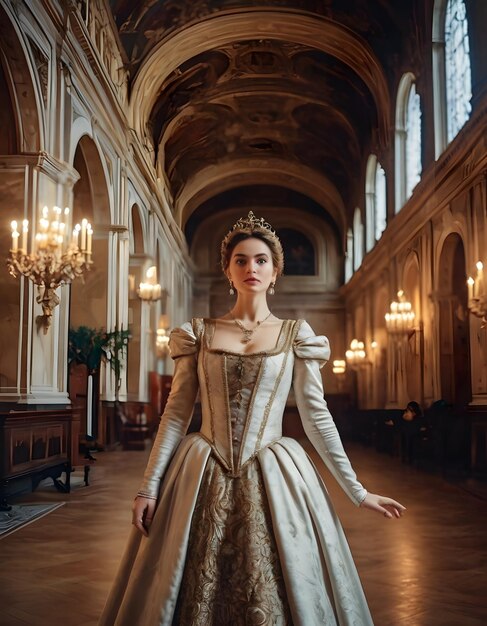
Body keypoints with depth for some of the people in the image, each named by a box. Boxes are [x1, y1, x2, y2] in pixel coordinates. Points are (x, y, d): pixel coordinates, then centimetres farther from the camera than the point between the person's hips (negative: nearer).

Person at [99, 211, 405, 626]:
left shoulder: (296, 335, 3)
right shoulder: (199, 334, 5)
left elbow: (316, 416, 3)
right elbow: (176, 413, 4)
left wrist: (357, 491, 2)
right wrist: (150, 486, -1)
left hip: (272, 480, 0)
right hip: (204, 480, 1)